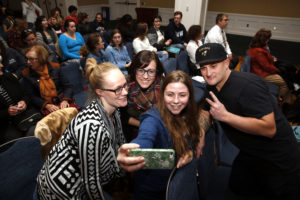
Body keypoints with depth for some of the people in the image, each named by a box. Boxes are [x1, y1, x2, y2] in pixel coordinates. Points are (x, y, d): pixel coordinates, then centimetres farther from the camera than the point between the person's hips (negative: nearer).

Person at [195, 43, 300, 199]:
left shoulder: (248, 85, -30)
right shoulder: (212, 86, -5)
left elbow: (269, 129, -34)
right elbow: (205, 112, 6)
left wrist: (225, 116, -37)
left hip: (279, 158, -8)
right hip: (249, 154, 8)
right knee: (237, 187, 23)